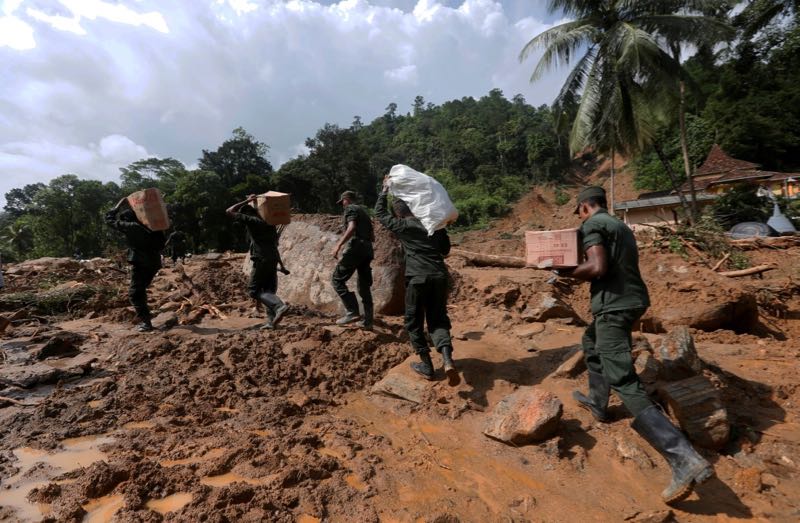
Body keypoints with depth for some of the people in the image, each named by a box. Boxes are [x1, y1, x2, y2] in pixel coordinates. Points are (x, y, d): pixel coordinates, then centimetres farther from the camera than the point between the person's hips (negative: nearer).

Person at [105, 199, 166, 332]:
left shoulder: (130, 226, -10)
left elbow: (109, 219, 6)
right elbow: (162, 242, 11)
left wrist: (119, 206, 13)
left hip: (141, 263, -8)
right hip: (154, 262, 8)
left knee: (134, 293, -3)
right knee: (140, 290, 22)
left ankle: (146, 323, -11)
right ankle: (145, 320, 27)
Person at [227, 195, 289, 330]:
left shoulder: (251, 221, -3)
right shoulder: (268, 223, 19)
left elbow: (229, 211, 3)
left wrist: (246, 201, 9)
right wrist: (280, 262, 26)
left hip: (261, 260, -8)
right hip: (273, 260, 8)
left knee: (254, 290, 0)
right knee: (269, 291, 11)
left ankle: (280, 306, -19)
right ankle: (271, 321, 5)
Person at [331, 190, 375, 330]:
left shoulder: (350, 209, 2)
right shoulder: (364, 211, 27)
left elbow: (352, 227, -18)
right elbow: (372, 237, 27)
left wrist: (338, 244, -23)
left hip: (355, 248, -8)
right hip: (368, 250, 8)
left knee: (338, 279, -3)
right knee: (365, 285, 10)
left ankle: (352, 312, -13)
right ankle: (368, 321, 10)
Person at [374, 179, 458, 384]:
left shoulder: (402, 226, 2)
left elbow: (380, 212, 17)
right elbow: (446, 250, 23)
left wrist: (385, 190, 25)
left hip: (418, 278, -4)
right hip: (440, 276, 4)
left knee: (414, 322, 12)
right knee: (439, 320, 12)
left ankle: (426, 365, 17)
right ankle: (447, 360, -9)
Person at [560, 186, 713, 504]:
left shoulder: (592, 225, -8)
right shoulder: (620, 226, 20)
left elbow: (598, 268, -20)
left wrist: (567, 272, -5)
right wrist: (580, 272, 21)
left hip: (614, 305, -10)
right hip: (632, 300, 10)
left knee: (625, 384, -11)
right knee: (591, 343, 32)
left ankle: (686, 461, -15)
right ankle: (597, 405, 43)